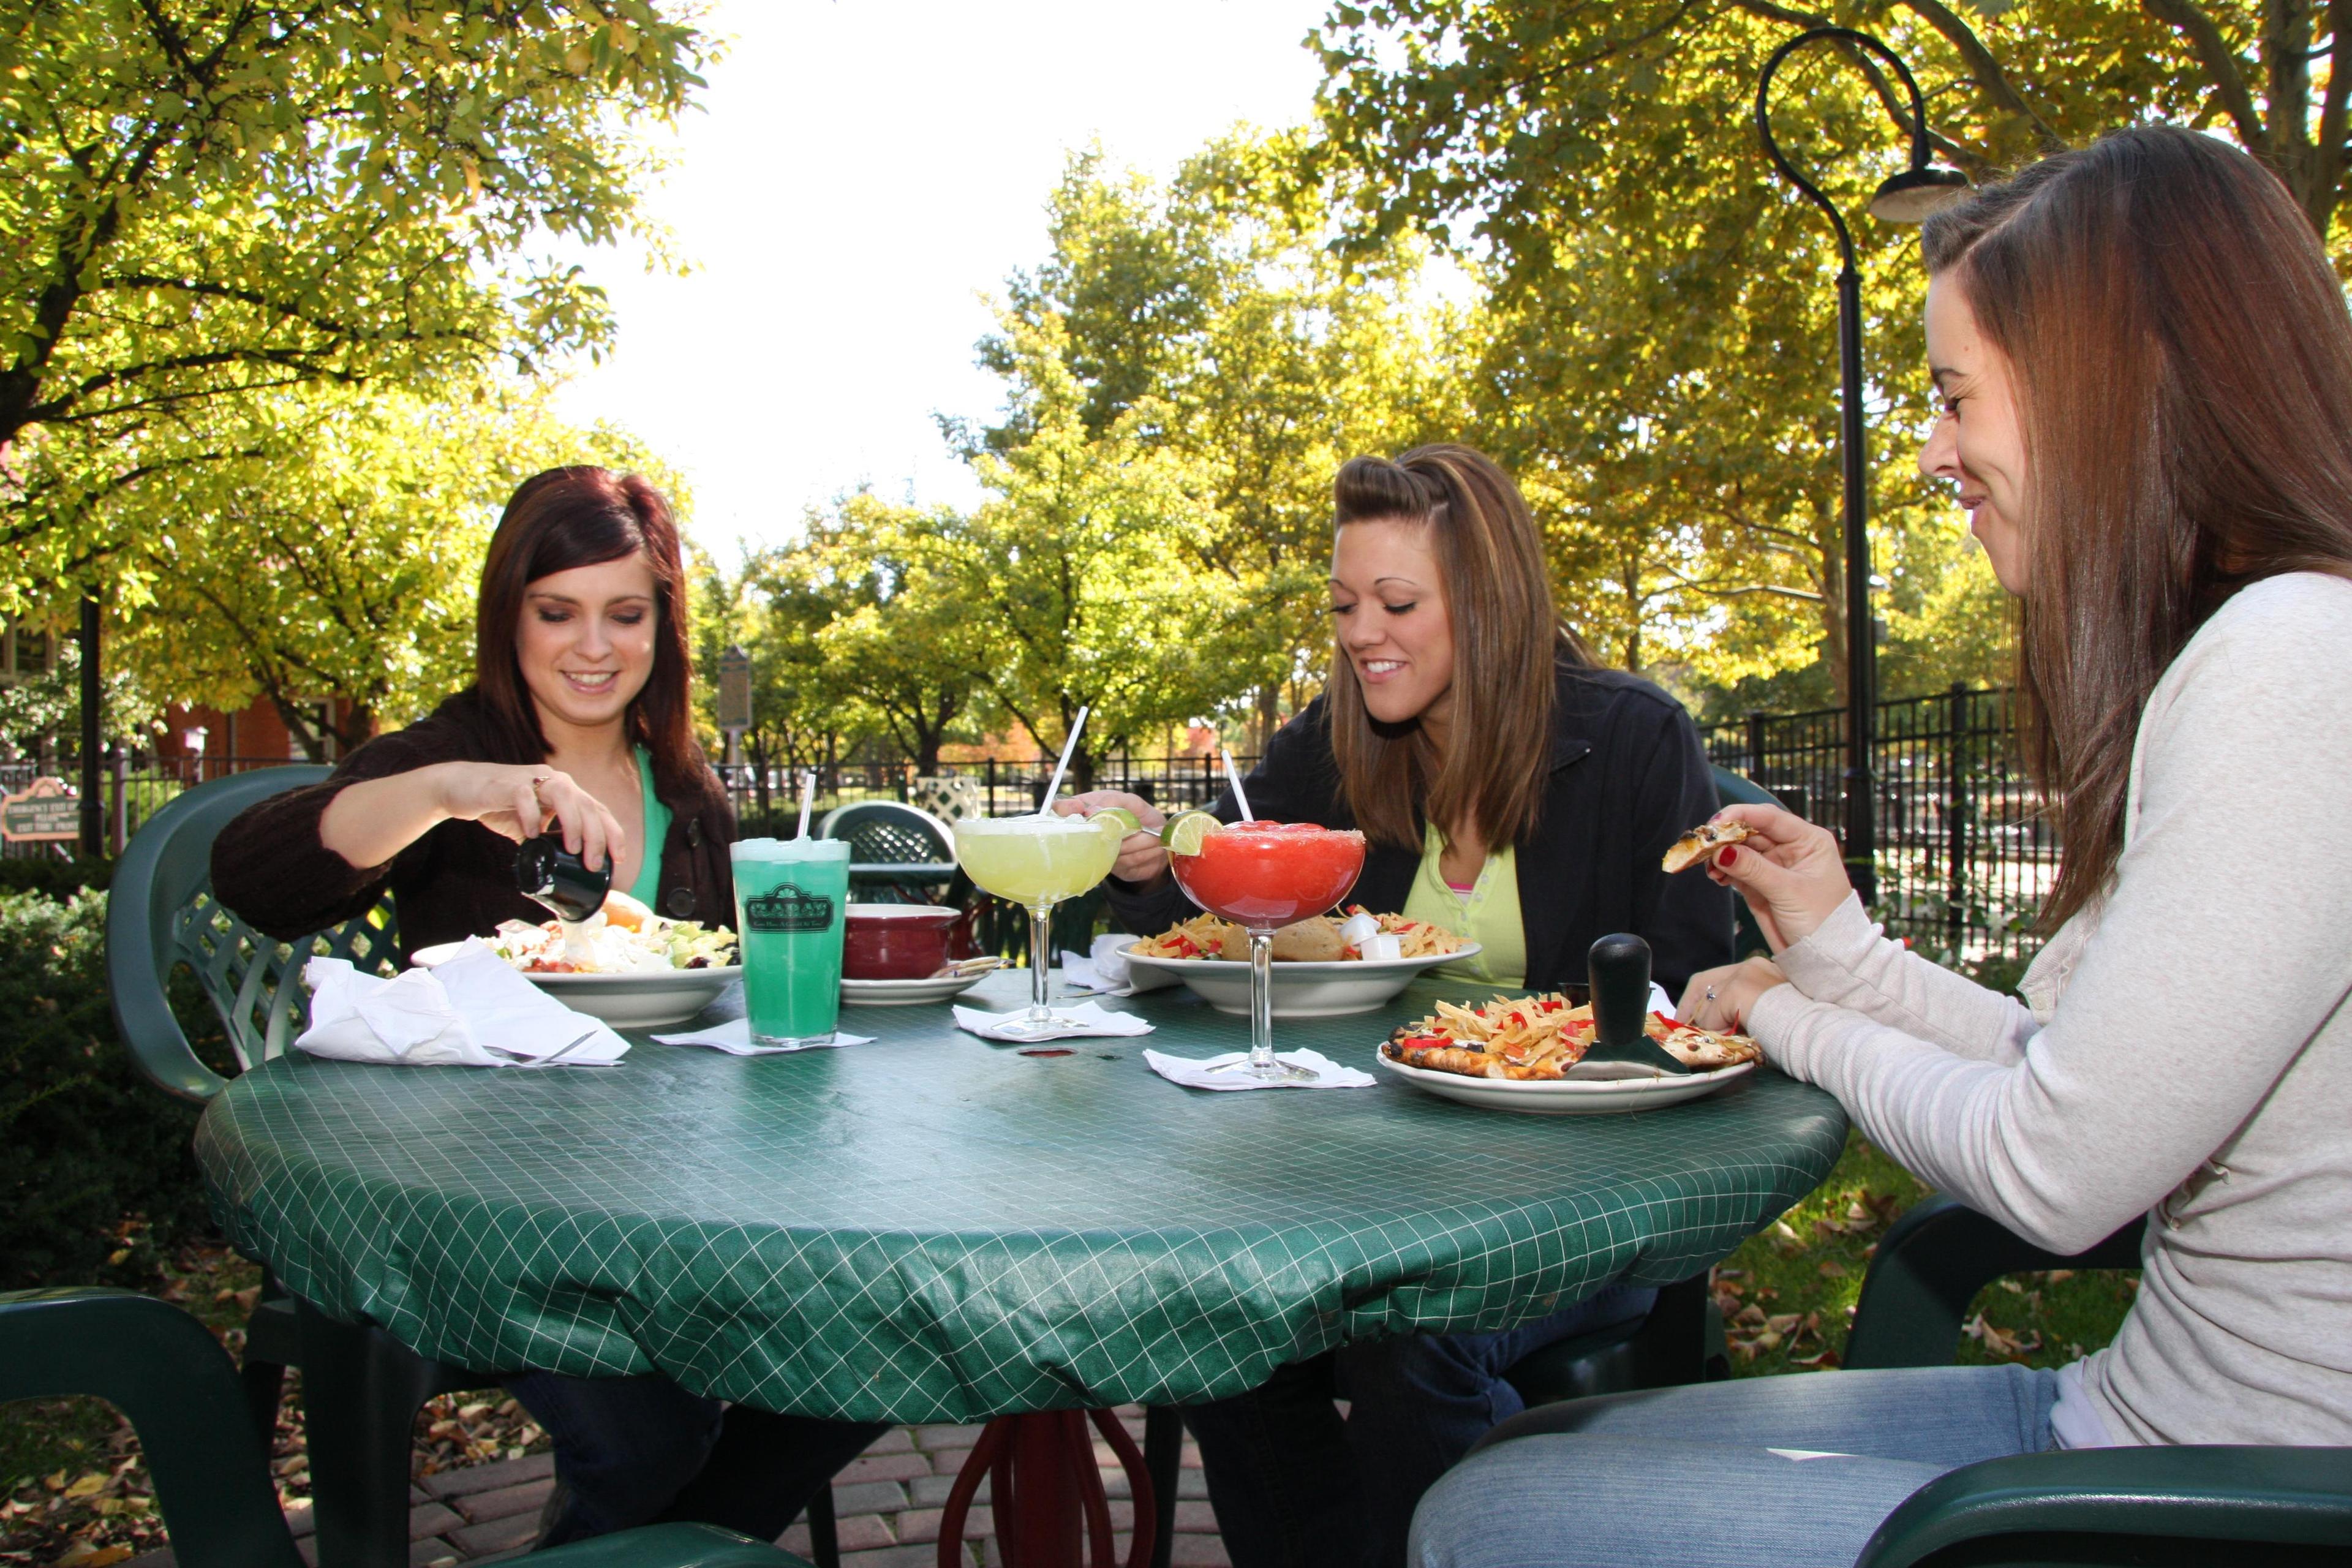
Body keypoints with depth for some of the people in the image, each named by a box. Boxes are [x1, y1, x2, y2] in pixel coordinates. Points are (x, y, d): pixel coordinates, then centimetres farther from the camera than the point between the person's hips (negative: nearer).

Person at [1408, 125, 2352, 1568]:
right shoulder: (2229, 654, 11)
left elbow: (2055, 1173, -21)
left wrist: (1807, 1025, -3)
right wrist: (1838, 949, 8)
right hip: (2151, 1413, 9)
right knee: (1550, 1441, 12)